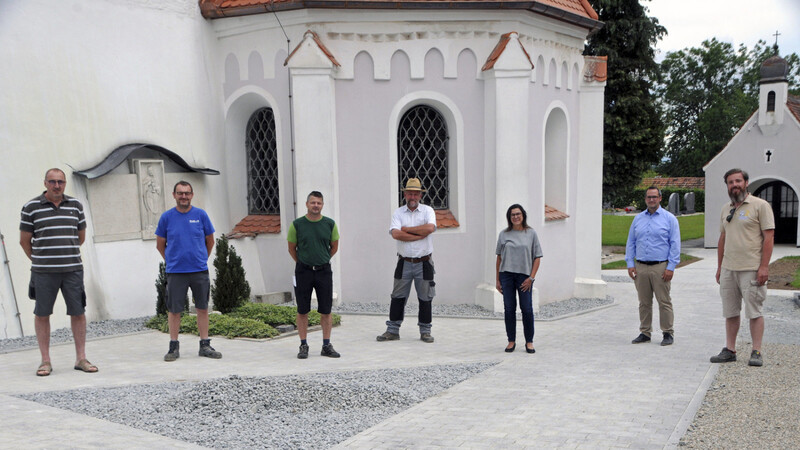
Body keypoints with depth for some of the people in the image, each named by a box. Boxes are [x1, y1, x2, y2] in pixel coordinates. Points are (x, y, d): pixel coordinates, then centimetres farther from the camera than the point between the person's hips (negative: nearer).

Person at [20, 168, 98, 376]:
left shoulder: (75, 205, 8)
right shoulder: (31, 207, -1)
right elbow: (24, 241, 6)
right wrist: (39, 260, 11)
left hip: (73, 270, 2)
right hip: (43, 272, -2)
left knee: (78, 312, 3)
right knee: (42, 314, 4)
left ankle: (81, 359, 12)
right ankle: (45, 361, 14)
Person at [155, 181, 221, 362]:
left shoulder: (201, 215, 2)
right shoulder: (167, 217, 1)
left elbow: (210, 241, 13)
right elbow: (160, 244, 10)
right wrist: (172, 261, 9)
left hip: (200, 270, 1)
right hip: (175, 272, -1)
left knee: (202, 308, 6)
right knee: (174, 309, 3)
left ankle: (205, 345, 15)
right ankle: (174, 347, 14)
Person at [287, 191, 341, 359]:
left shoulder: (330, 224, 1)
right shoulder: (297, 224, -3)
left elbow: (334, 246, 14)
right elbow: (291, 248, 8)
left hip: (324, 271, 1)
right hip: (303, 271, -1)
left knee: (326, 310, 4)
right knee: (302, 311, 4)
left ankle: (326, 346, 13)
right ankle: (303, 345, 14)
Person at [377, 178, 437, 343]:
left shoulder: (427, 210, 3)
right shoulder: (398, 212, 5)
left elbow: (430, 228, -18)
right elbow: (396, 234, -12)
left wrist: (407, 229, -10)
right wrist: (420, 235, -14)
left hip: (424, 263, -1)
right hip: (404, 262, 1)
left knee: (425, 298, 4)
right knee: (398, 297, 5)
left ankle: (425, 331, 16)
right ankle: (393, 330, 14)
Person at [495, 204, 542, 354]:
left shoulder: (531, 233, 3)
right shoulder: (504, 234, 7)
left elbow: (537, 257, 2)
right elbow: (499, 257, 10)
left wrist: (531, 277, -8)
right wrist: (497, 279, 5)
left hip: (524, 276, -1)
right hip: (506, 275, 2)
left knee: (527, 309, -2)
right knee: (509, 309, 5)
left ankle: (529, 342, 11)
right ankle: (511, 341, 16)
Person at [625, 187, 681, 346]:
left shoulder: (669, 218, 3)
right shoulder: (638, 218, 14)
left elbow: (675, 244, -1)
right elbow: (630, 242, 16)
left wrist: (671, 267, -8)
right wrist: (630, 264, 6)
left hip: (660, 267, -3)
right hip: (641, 267, 4)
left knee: (664, 302, -2)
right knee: (644, 302, 8)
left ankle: (668, 333, 8)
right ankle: (645, 332, 16)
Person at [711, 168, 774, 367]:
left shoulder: (760, 205, -4)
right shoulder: (726, 209, 15)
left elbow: (769, 237, -8)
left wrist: (764, 266, -15)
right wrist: (719, 267, 16)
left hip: (751, 269, -6)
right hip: (728, 269, 6)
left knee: (754, 311, -2)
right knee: (730, 312, 9)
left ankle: (756, 352, 4)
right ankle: (730, 350, 15)